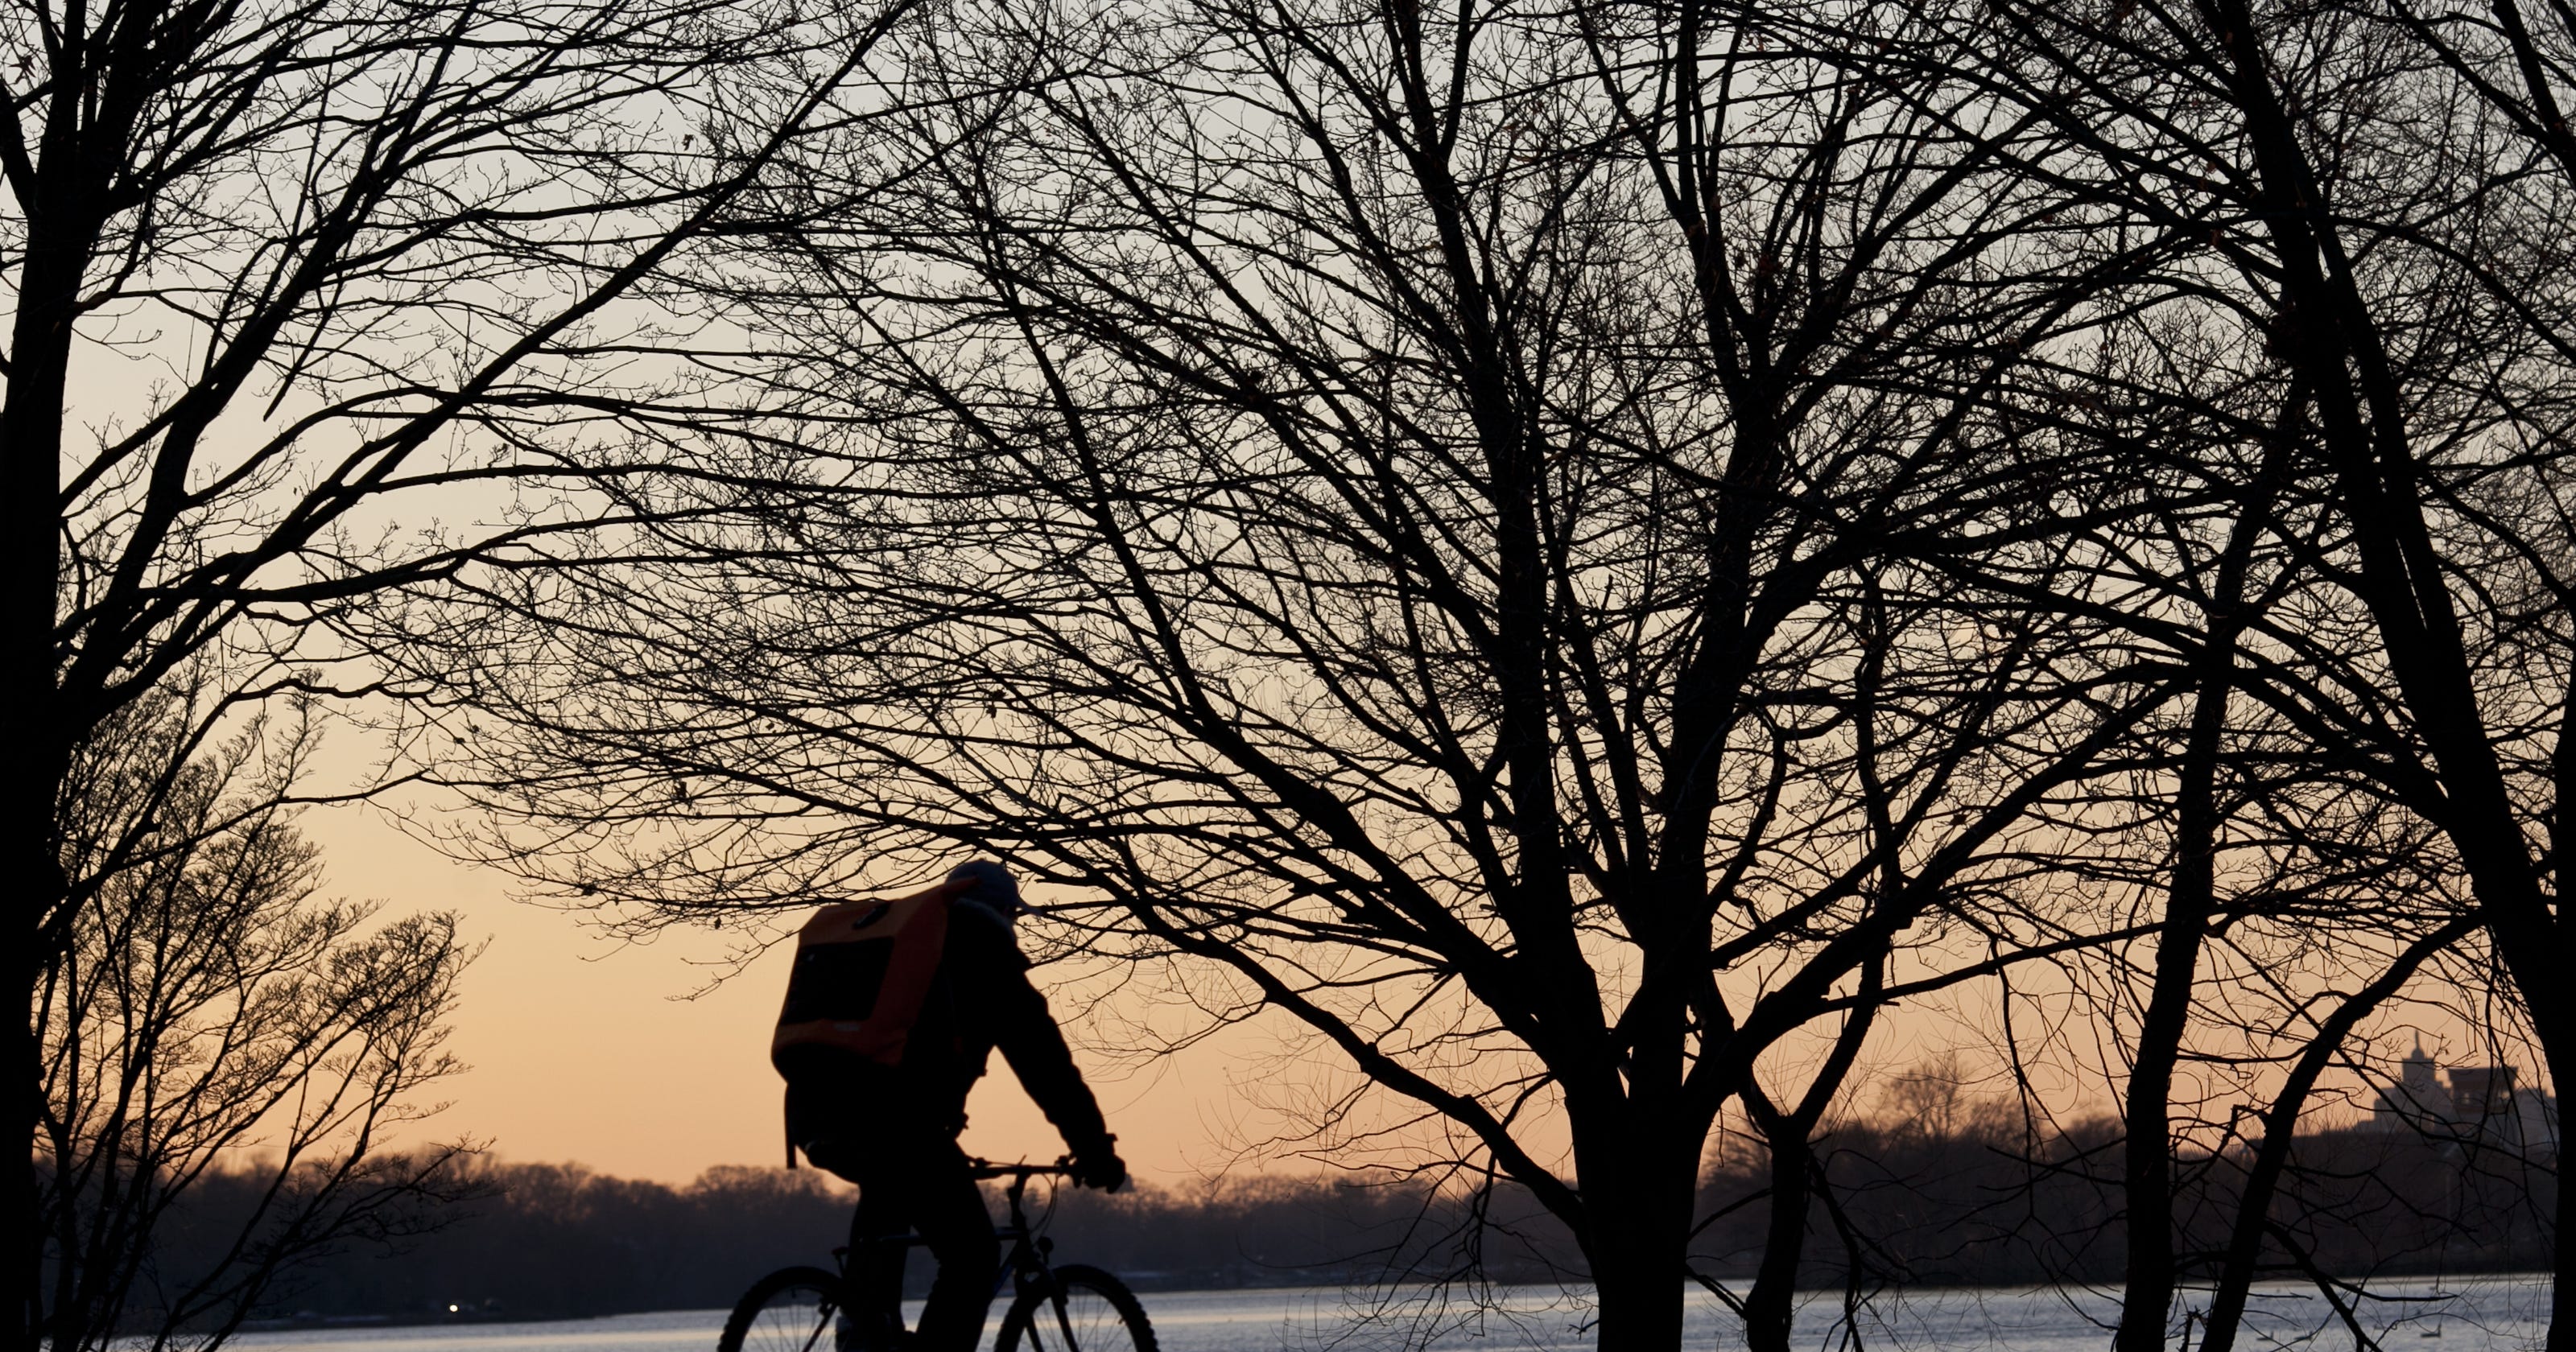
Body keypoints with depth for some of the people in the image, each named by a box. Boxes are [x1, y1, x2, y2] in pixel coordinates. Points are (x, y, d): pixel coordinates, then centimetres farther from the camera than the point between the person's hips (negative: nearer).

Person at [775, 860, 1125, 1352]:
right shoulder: (984, 951, 13)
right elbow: (1043, 1058, 7)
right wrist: (1095, 1150, 12)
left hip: (811, 1116, 7)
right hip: (892, 1119, -7)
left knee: (888, 1187, 39)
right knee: (972, 1258, 5)